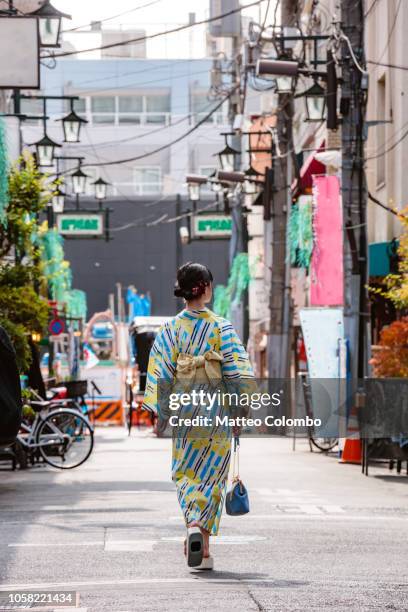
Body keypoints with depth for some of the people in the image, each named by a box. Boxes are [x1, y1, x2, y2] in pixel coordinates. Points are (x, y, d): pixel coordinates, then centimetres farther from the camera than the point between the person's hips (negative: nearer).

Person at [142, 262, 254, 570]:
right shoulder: (221, 327, -7)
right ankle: (201, 536, -6)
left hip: (183, 413, 2)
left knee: (187, 474, 14)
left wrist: (164, 412, 6)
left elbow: (159, 374, -2)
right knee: (211, 475, 6)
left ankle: (196, 531, 1)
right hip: (216, 412, -2)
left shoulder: (170, 329, -2)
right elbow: (237, 372, -8)